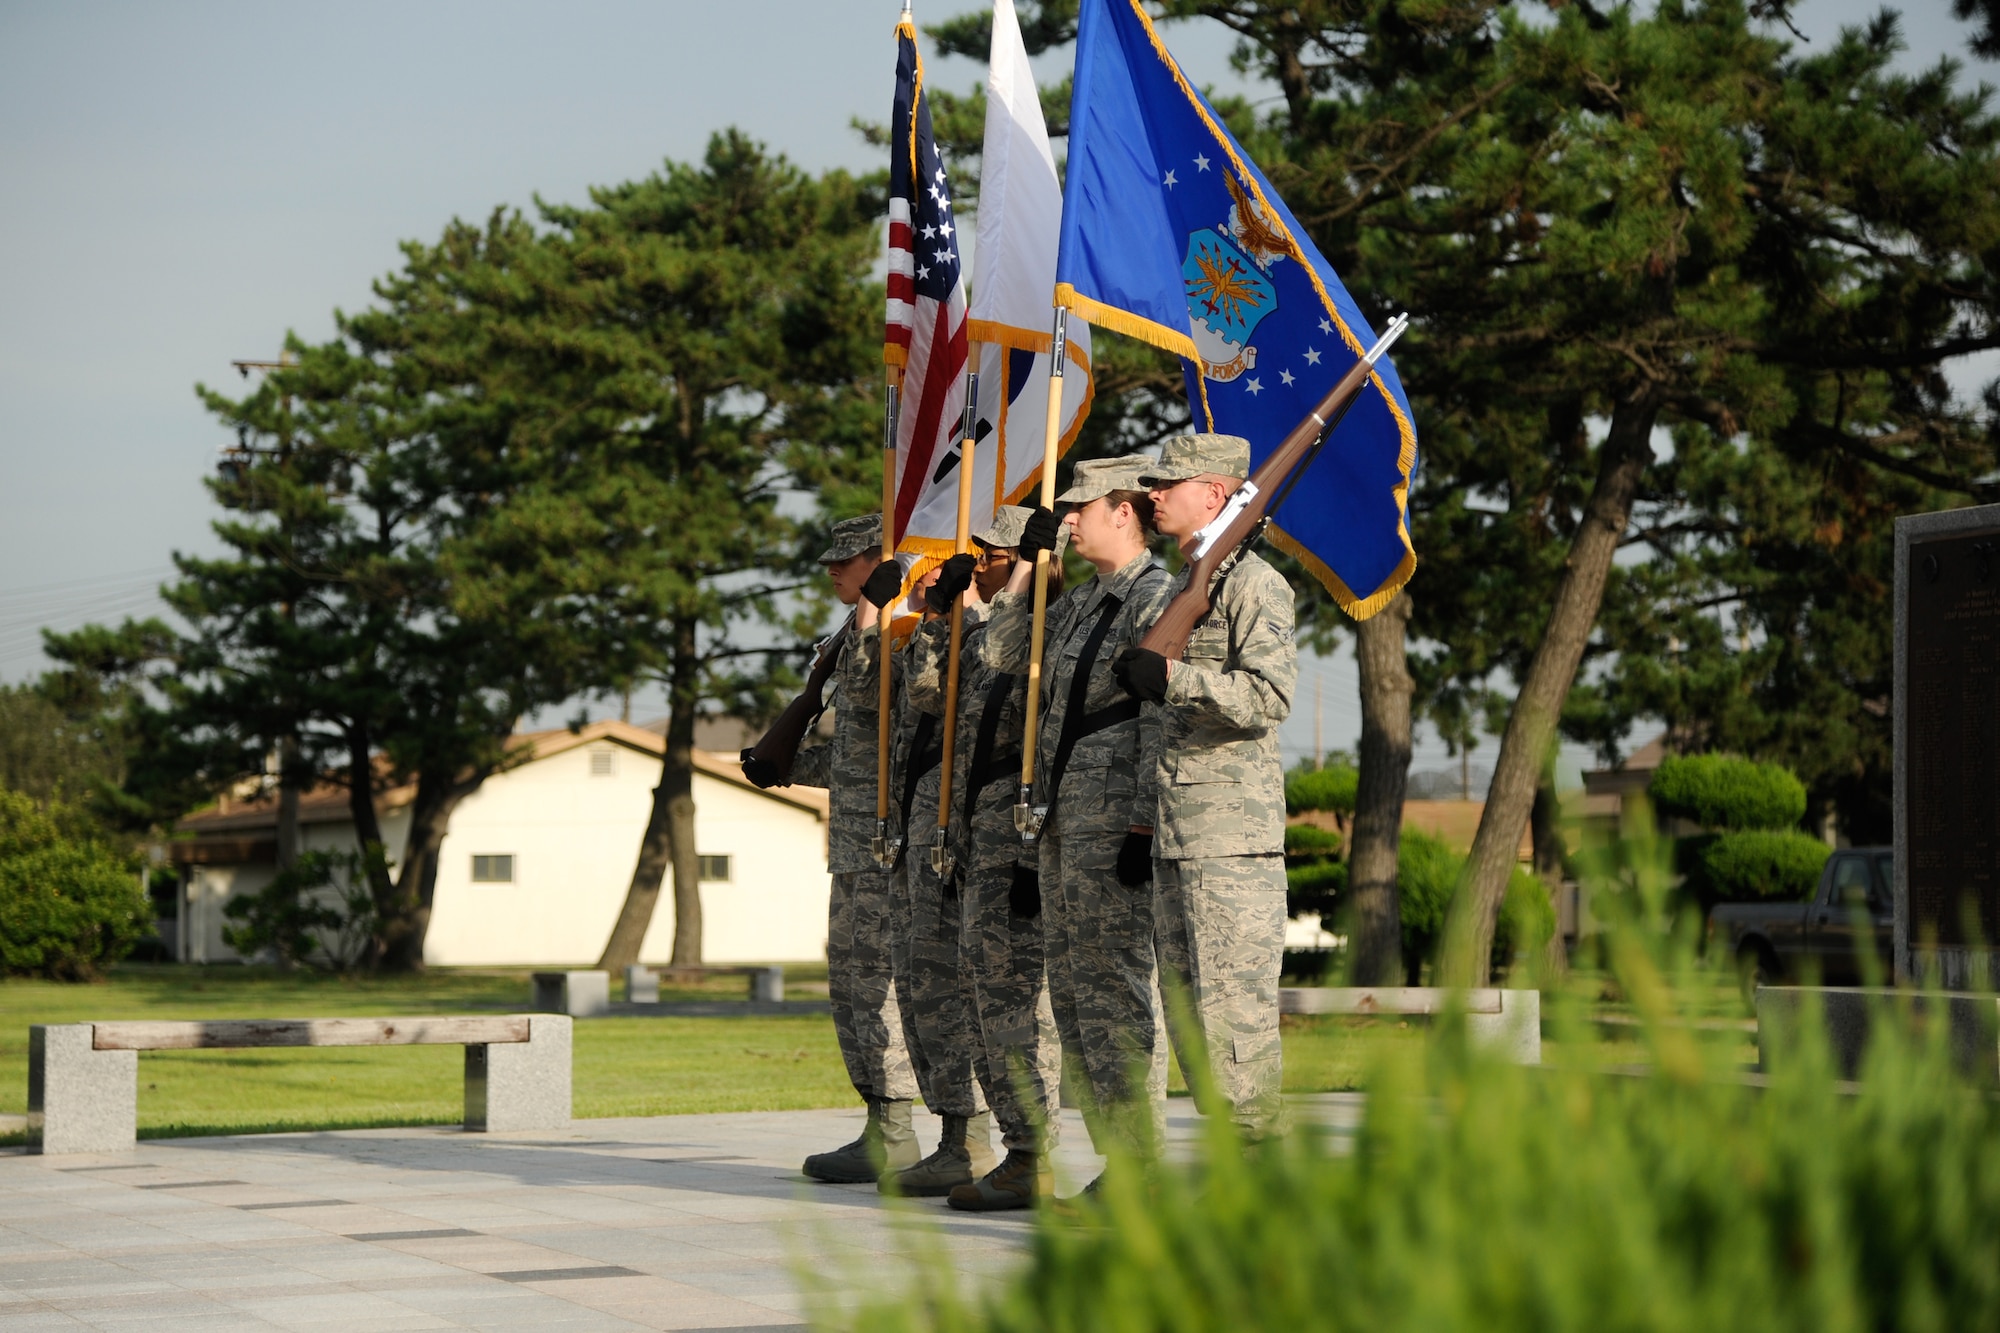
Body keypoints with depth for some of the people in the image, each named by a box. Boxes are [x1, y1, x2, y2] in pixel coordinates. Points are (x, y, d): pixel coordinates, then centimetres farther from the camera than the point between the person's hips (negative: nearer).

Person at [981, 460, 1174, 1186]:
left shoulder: (1158, 597, -9)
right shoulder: (1078, 602, 18)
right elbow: (1003, 656, 20)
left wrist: (1144, 825, -19)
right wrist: (1027, 562, 15)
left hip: (1117, 820, -9)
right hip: (1063, 818, 10)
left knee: (1115, 989, -10)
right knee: (1073, 989, 9)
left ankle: (1141, 1166, -6)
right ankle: (1117, 1157, 13)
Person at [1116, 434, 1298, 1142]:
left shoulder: (1253, 582, -8)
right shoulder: (1177, 589, 21)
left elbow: (1271, 695, -20)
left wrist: (1172, 678, -25)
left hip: (1233, 839, -10)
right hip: (1176, 837, 10)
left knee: (1234, 1011, -10)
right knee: (1186, 1018, 11)